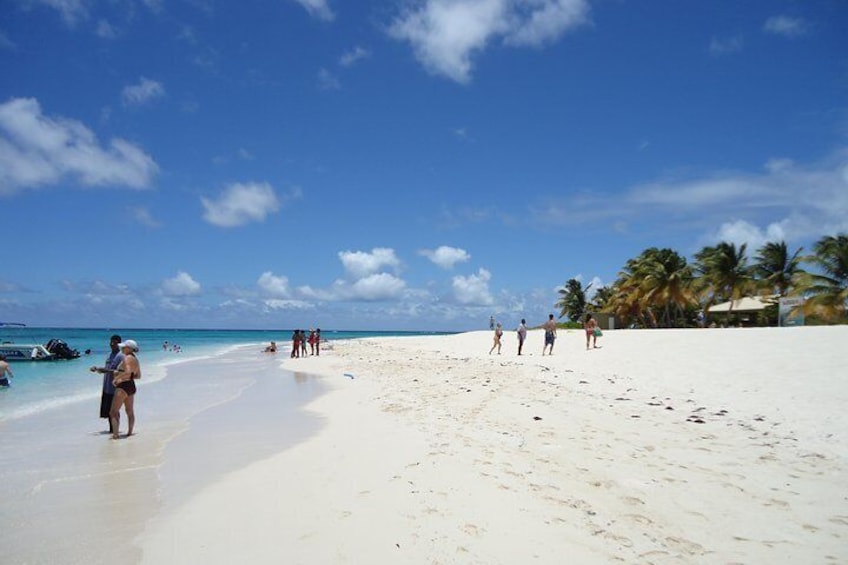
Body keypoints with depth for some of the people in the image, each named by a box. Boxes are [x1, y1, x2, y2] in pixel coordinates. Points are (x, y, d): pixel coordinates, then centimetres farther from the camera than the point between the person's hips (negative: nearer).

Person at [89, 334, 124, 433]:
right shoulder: (110, 354, 15)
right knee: (106, 410, 11)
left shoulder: (120, 356, -11)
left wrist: (106, 371, -27)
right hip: (106, 387, 8)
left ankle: (115, 430, 7)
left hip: (115, 387, -8)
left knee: (114, 410, -2)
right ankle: (111, 429, 21)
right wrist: (96, 369, 6)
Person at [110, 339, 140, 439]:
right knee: (130, 411, 18)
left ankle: (115, 434, -13)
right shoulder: (135, 359, 12)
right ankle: (130, 432, 24)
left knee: (114, 412, -5)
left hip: (123, 386, -10)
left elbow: (128, 372, -31)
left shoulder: (127, 358, -15)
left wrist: (116, 378, -20)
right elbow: (138, 376, 18)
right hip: (132, 386, 10)